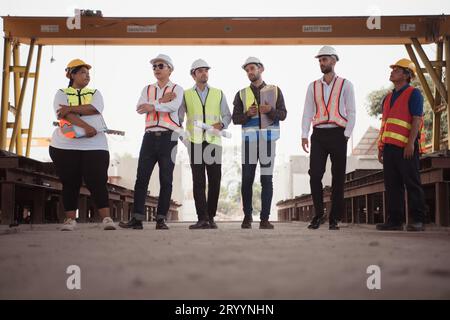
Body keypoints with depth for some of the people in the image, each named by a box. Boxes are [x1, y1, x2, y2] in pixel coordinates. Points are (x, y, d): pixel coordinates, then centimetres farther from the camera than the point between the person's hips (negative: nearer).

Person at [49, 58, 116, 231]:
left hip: (94, 145, 1)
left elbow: (94, 109, -8)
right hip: (65, 146, 0)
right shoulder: (61, 94, 8)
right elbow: (65, 114, -11)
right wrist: (86, 126, -23)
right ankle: (70, 219, 11)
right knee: (70, 183, 2)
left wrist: (70, 108, -10)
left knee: (97, 181, -7)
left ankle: (106, 218, -8)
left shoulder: (95, 93, 15)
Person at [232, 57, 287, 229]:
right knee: (247, 179, -1)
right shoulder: (241, 94, 10)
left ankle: (265, 218, 1)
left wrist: (270, 110, -19)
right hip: (249, 139, 1)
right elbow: (235, 118, 3)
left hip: (268, 139, -1)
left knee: (267, 180, -3)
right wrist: (248, 114, -16)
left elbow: (283, 115, 0)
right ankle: (247, 216, 13)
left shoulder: (275, 90, 8)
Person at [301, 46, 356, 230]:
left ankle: (334, 219, 7)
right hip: (318, 134, 2)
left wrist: (346, 135, -8)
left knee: (338, 177, 0)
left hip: (337, 134, -2)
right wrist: (304, 135, 1)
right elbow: (307, 112, 11)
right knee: (314, 175, -6)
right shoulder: (313, 86, 14)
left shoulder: (345, 85, 6)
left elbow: (351, 112, 2)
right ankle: (318, 215, 5)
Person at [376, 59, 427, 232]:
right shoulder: (388, 97, 21)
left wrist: (410, 143, -19)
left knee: (412, 184, -5)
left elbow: (417, 119, -10)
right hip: (389, 146, 7)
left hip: (406, 147, -7)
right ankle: (394, 220, 10)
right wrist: (381, 147, 17)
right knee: (392, 185, 6)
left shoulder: (413, 93, -1)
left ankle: (418, 221, -3)